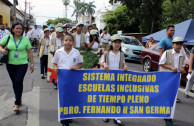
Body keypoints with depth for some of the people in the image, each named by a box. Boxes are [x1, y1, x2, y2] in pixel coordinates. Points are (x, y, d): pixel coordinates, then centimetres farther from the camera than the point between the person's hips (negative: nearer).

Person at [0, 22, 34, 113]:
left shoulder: (25, 39, 1)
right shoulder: (7, 37, 2)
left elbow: (30, 52, 4)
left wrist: (32, 64, 2)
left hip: (22, 64, -2)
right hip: (10, 64, 2)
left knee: (18, 82, -12)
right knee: (14, 82, 12)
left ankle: (17, 104, -5)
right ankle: (18, 99, 31)